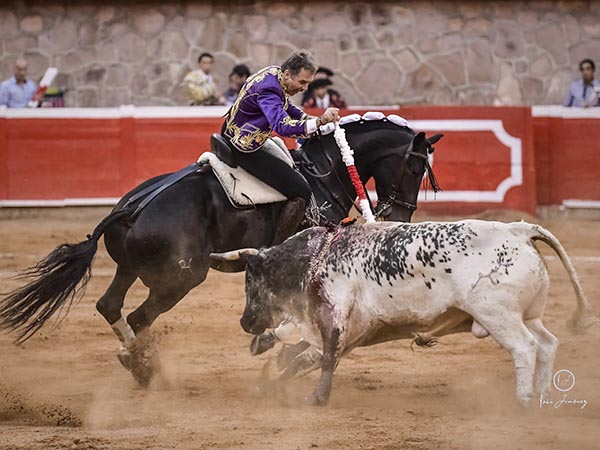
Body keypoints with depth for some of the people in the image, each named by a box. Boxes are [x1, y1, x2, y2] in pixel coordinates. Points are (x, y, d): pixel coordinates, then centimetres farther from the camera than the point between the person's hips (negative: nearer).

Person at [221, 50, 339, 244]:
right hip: (244, 148, -11)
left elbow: (286, 107, 21)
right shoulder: (268, 90, -29)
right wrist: (319, 121, -54)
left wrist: (308, 118, 5)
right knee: (301, 192, -16)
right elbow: (283, 126, -45)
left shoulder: (274, 72, 2)